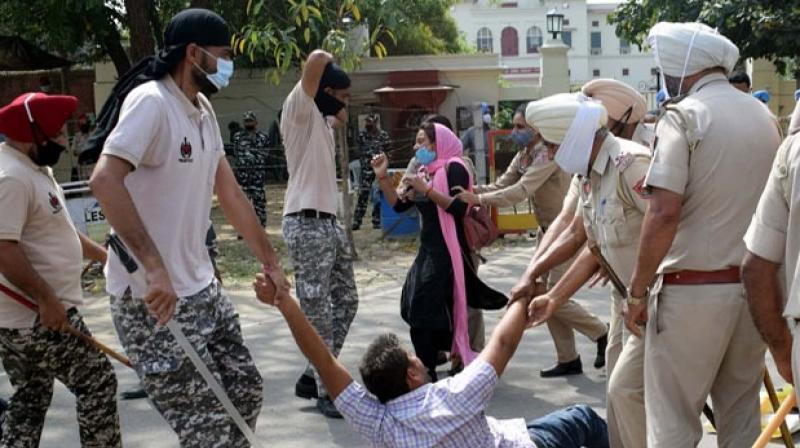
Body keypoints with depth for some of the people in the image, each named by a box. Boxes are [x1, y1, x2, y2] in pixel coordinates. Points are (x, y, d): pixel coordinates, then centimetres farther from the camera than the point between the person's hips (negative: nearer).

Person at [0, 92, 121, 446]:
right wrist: (46, 299, -25)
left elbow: (54, 231, 26)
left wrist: (104, 255, 25)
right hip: (39, 315, -10)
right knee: (97, 384, 0)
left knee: (30, 399, 15)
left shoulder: (34, 168, 15)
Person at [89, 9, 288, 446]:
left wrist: (270, 262, 22)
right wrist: (155, 267, -36)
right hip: (154, 298, -9)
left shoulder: (203, 111, 11)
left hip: (202, 288, 9)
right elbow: (104, 180, -30)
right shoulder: (151, 102, -16)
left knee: (245, 392, 16)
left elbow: (229, 193, 18)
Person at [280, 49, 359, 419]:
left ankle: (311, 378, 21)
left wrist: (339, 108, 23)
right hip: (307, 225, -10)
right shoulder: (299, 111, -8)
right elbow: (317, 59, -20)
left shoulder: (322, 120, 18)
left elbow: (341, 118, 43)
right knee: (317, 314, -5)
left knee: (346, 302, 13)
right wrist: (327, 60, 2)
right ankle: (326, 391, 3)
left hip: (329, 222, 10)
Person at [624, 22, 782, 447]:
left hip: (693, 287, -7)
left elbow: (664, 213, -18)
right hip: (753, 284, 7)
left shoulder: (684, 115, -10)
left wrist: (638, 289, -11)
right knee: (741, 412, 15)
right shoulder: (763, 116, 12)